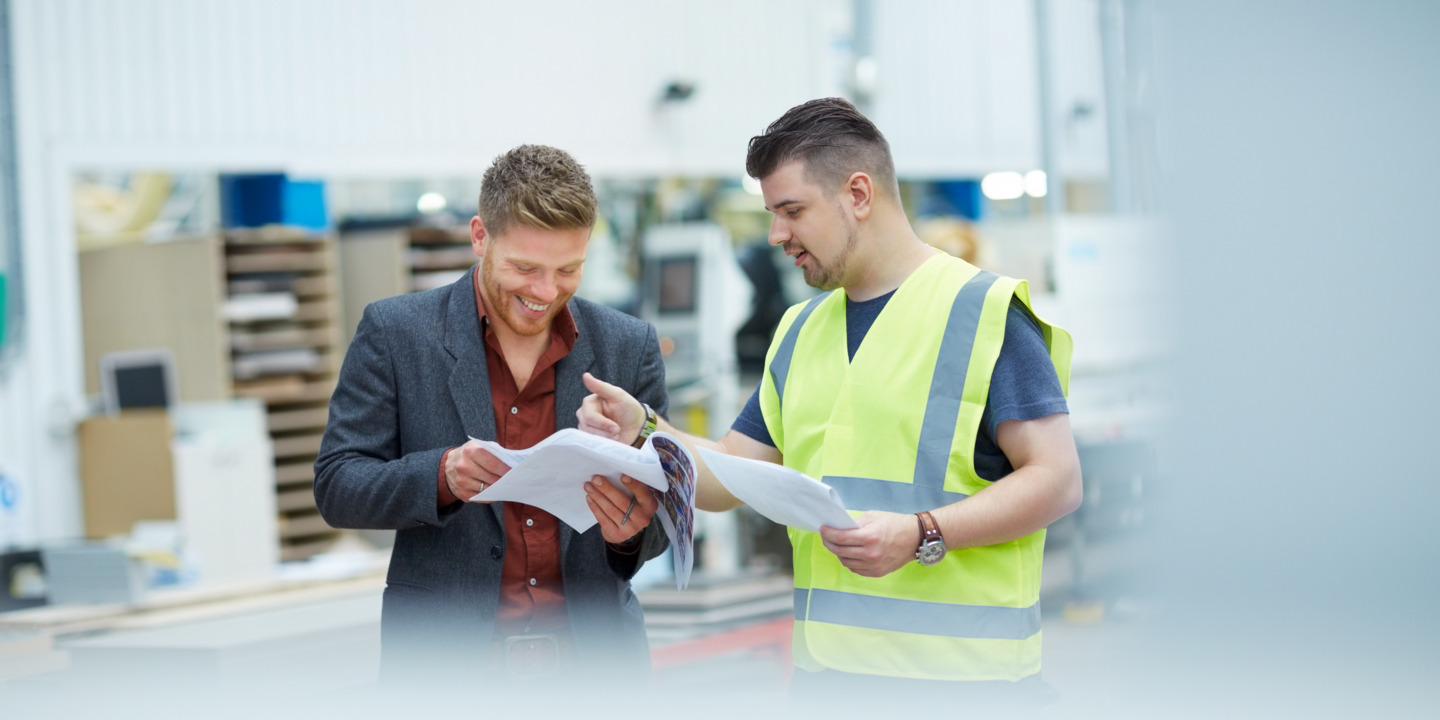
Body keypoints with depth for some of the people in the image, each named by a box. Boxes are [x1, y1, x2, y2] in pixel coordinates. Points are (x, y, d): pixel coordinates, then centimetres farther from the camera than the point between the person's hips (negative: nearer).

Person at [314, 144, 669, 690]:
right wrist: (441, 476, -21)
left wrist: (630, 531, -15)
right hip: (445, 662, -2)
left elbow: (661, 500, 9)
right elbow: (335, 486, -2)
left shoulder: (629, 346, 6)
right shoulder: (394, 332, 0)